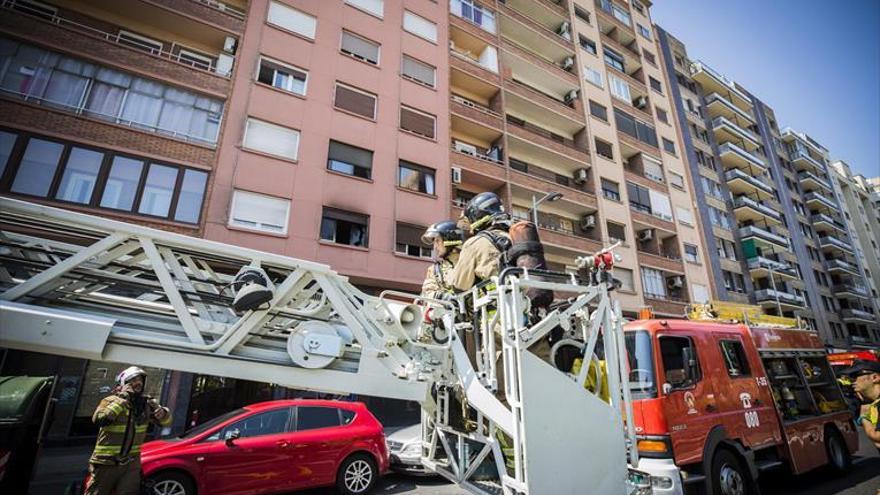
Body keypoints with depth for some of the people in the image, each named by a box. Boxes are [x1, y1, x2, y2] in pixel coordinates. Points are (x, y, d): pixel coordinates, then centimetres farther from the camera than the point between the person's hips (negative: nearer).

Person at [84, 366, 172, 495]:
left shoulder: (145, 403, 1)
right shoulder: (111, 400, -10)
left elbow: (165, 421, 5)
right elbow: (99, 419, -30)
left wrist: (163, 413, -19)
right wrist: (122, 400, -26)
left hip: (131, 463, 3)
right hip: (107, 462, -3)